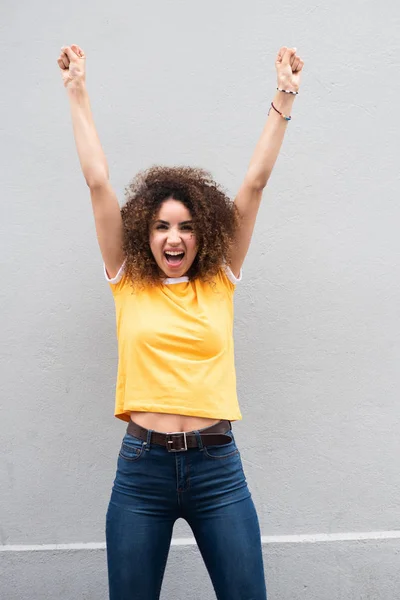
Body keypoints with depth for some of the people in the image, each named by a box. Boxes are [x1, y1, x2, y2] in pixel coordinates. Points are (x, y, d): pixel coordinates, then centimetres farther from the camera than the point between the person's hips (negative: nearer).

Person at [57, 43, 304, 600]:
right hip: (141, 468, 0)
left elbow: (255, 182, 1)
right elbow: (98, 180, 1)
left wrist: (284, 97, 1)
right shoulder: (128, 283, 2)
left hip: (217, 468, 0)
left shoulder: (220, 281, 4)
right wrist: (77, 91, 4)